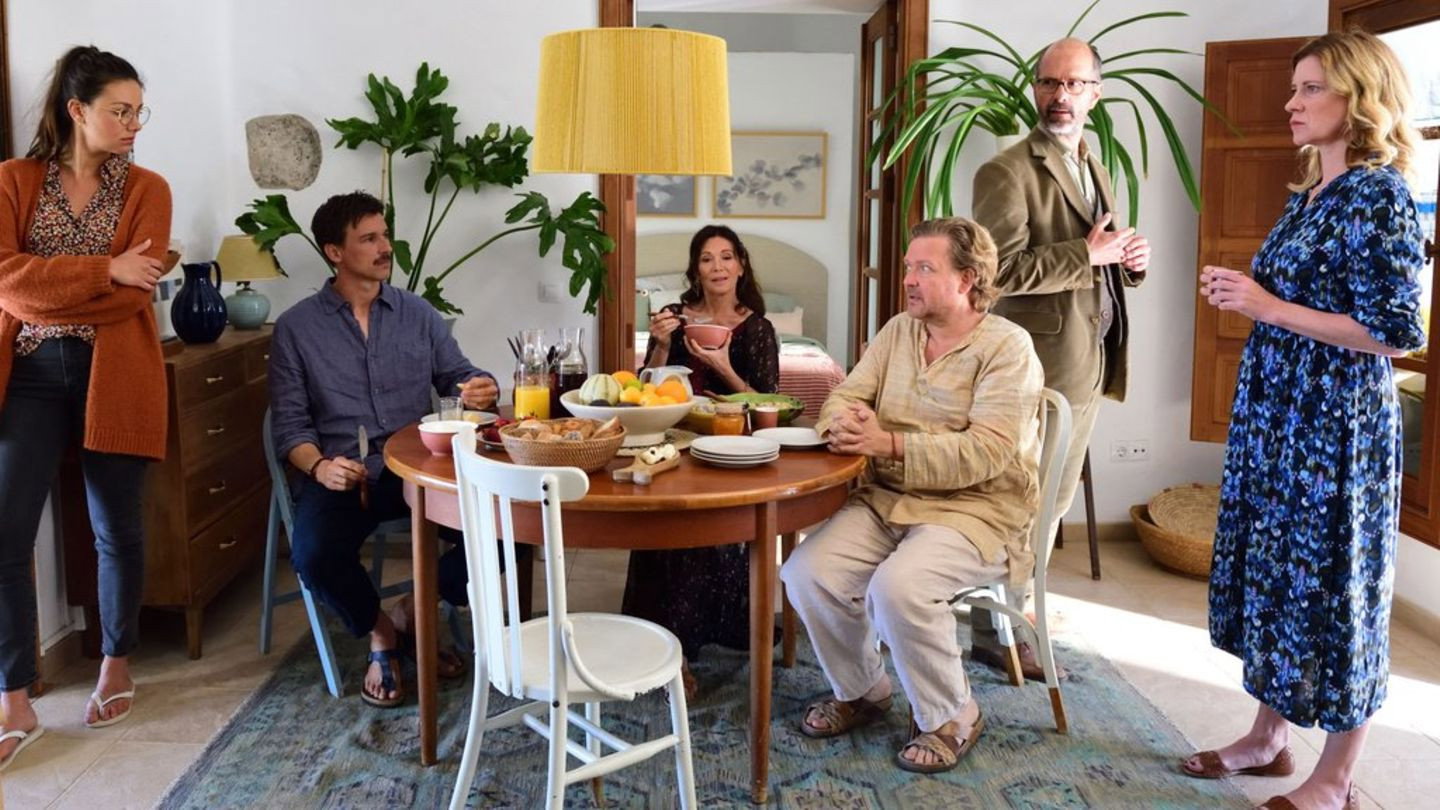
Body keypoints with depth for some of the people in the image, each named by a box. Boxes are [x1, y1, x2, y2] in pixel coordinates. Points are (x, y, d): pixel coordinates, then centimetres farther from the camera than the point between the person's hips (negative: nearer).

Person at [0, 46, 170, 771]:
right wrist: (104, 270, -14)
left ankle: (116, 668, 27)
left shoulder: (146, 189, 4)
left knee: (116, 529, 8)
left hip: (114, 376, 0)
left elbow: (135, 293, -8)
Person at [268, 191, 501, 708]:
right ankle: (378, 631, 2)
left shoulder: (417, 313, 13)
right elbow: (289, 424, 2)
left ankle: (412, 613, 5)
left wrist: (481, 390, -14)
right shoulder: (296, 328, 5)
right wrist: (320, 466, -19)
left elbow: (457, 377, 11)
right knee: (314, 556, -32)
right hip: (342, 475, -2)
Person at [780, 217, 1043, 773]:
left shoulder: (1007, 346, -8)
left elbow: (987, 452, -19)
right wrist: (842, 422, -17)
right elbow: (846, 394, 9)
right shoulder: (899, 331, 13)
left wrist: (890, 444, -26)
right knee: (807, 572, -16)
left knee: (898, 586, -32)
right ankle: (861, 691, 11)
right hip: (887, 499, 6)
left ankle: (951, 718, -4)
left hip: (976, 508, -6)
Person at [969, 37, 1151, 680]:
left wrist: (1130, 259, 2)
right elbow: (1004, 269, -22)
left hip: (1089, 362, 9)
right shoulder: (1008, 172, -11)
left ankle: (1020, 601, 34)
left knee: (1054, 499, 18)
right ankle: (997, 633, 12)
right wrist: (1089, 253, -20)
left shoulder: (1094, 171, 17)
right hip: (1041, 366, -9)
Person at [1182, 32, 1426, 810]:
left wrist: (1269, 307, -19)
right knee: (1274, 570, 15)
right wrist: (1244, 295, 5)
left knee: (1332, 585, 2)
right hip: (1278, 414, 9)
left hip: (1337, 424, -9)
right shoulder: (1307, 195, 12)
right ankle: (1267, 737, 31)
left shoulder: (1379, 196, -14)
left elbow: (1394, 332, -19)